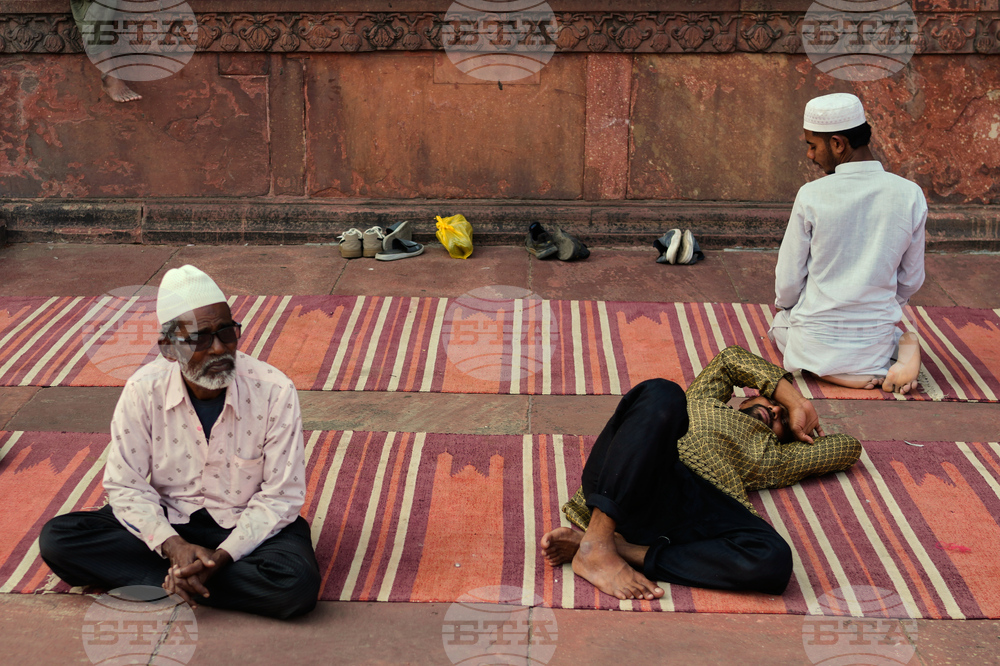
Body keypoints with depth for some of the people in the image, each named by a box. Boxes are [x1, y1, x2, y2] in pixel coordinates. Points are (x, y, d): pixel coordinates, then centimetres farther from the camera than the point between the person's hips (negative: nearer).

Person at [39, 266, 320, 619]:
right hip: (166, 522, 2)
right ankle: (181, 576, -16)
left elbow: (281, 496, -12)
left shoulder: (274, 393, -18)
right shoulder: (144, 390, -13)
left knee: (296, 585, -33)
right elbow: (125, 485, -7)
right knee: (56, 539, -18)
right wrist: (174, 547, -24)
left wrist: (222, 555, -25)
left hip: (248, 525, -2)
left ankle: (169, 582, -16)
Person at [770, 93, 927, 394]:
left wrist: (784, 307, 17)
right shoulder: (911, 195, -8)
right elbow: (911, 281, 3)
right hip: (875, 343, 4)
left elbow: (788, 283, -6)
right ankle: (904, 347, 2)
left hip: (814, 346, -3)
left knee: (779, 323, 32)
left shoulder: (811, 196, -16)